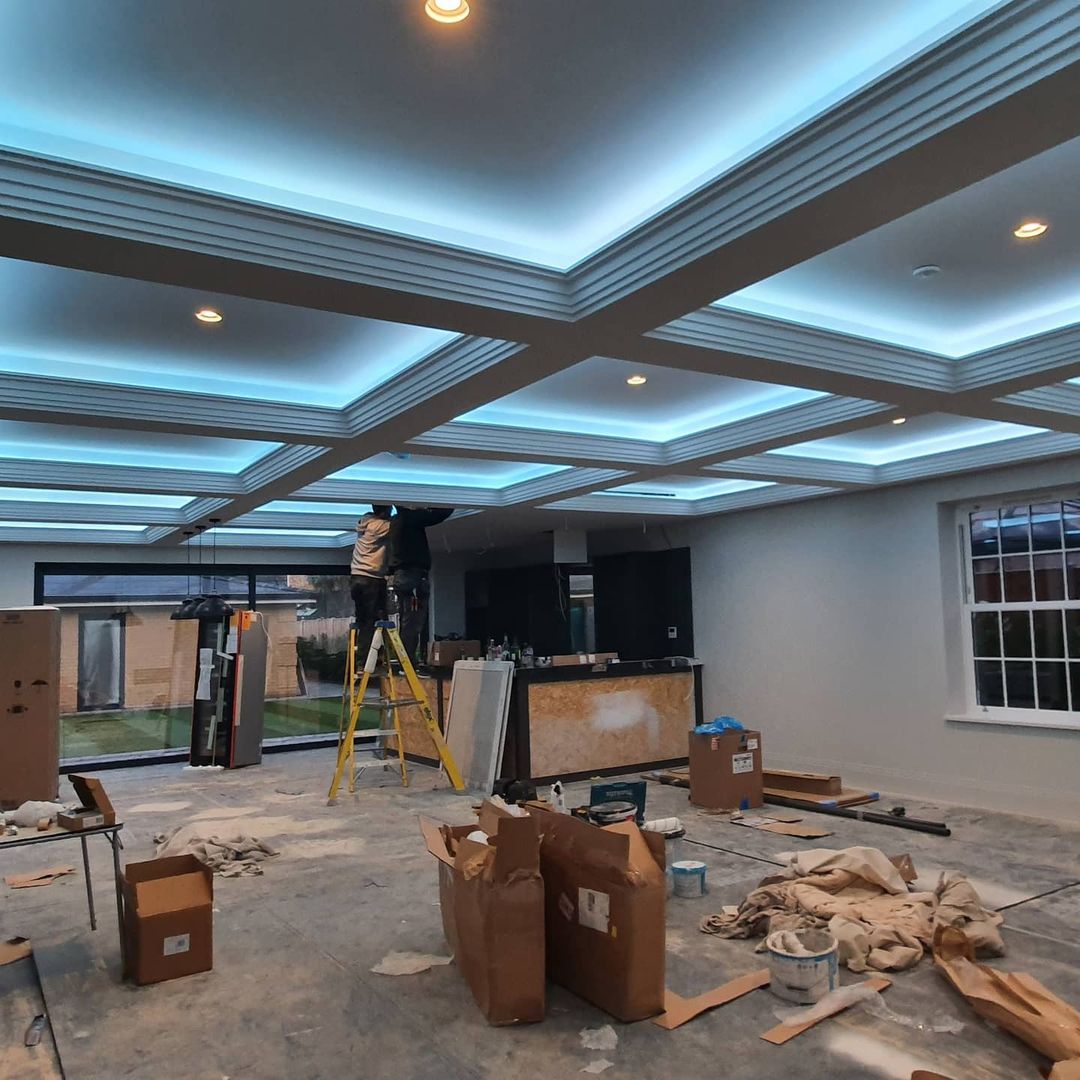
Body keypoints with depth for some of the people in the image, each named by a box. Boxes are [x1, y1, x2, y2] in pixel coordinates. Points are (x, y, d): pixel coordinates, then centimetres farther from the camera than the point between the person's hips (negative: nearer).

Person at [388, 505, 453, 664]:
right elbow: (440, 514, -13)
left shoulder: (396, 521, 16)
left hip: (401, 576, 10)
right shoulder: (410, 517, -11)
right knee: (412, 625, -10)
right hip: (414, 575, -10)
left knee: (406, 624, 11)